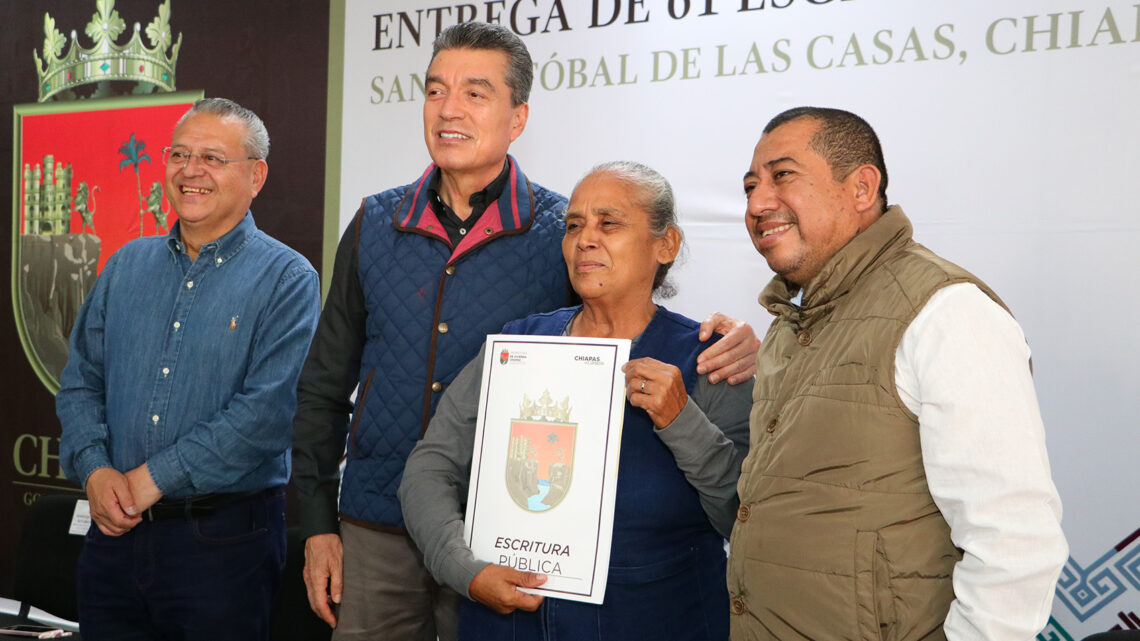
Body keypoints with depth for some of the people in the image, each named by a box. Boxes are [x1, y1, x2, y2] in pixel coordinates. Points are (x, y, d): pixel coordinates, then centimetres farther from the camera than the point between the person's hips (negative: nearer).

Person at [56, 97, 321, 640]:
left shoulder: (286, 279, -8)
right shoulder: (126, 266, 10)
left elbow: (269, 412, -18)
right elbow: (80, 381, 12)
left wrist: (152, 478, -16)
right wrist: (95, 469, -7)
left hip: (224, 538, -4)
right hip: (113, 530, 5)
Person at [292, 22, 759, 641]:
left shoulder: (565, 232, -4)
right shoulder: (377, 224, 4)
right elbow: (324, 386, 10)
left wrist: (727, 348, -23)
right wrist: (316, 521, 7)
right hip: (374, 535, 3)